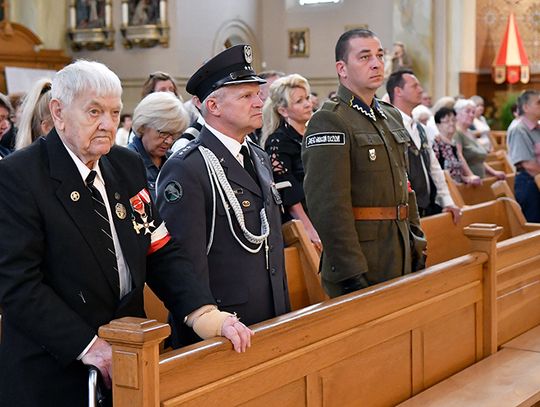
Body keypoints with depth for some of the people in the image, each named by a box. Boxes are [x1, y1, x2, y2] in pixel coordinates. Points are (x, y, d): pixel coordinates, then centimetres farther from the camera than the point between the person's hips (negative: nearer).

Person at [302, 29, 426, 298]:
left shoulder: (392, 116, 14)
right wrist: (352, 274, -23)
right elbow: (329, 206, -21)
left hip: (402, 259, 8)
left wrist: (417, 243, 14)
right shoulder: (328, 122, -14)